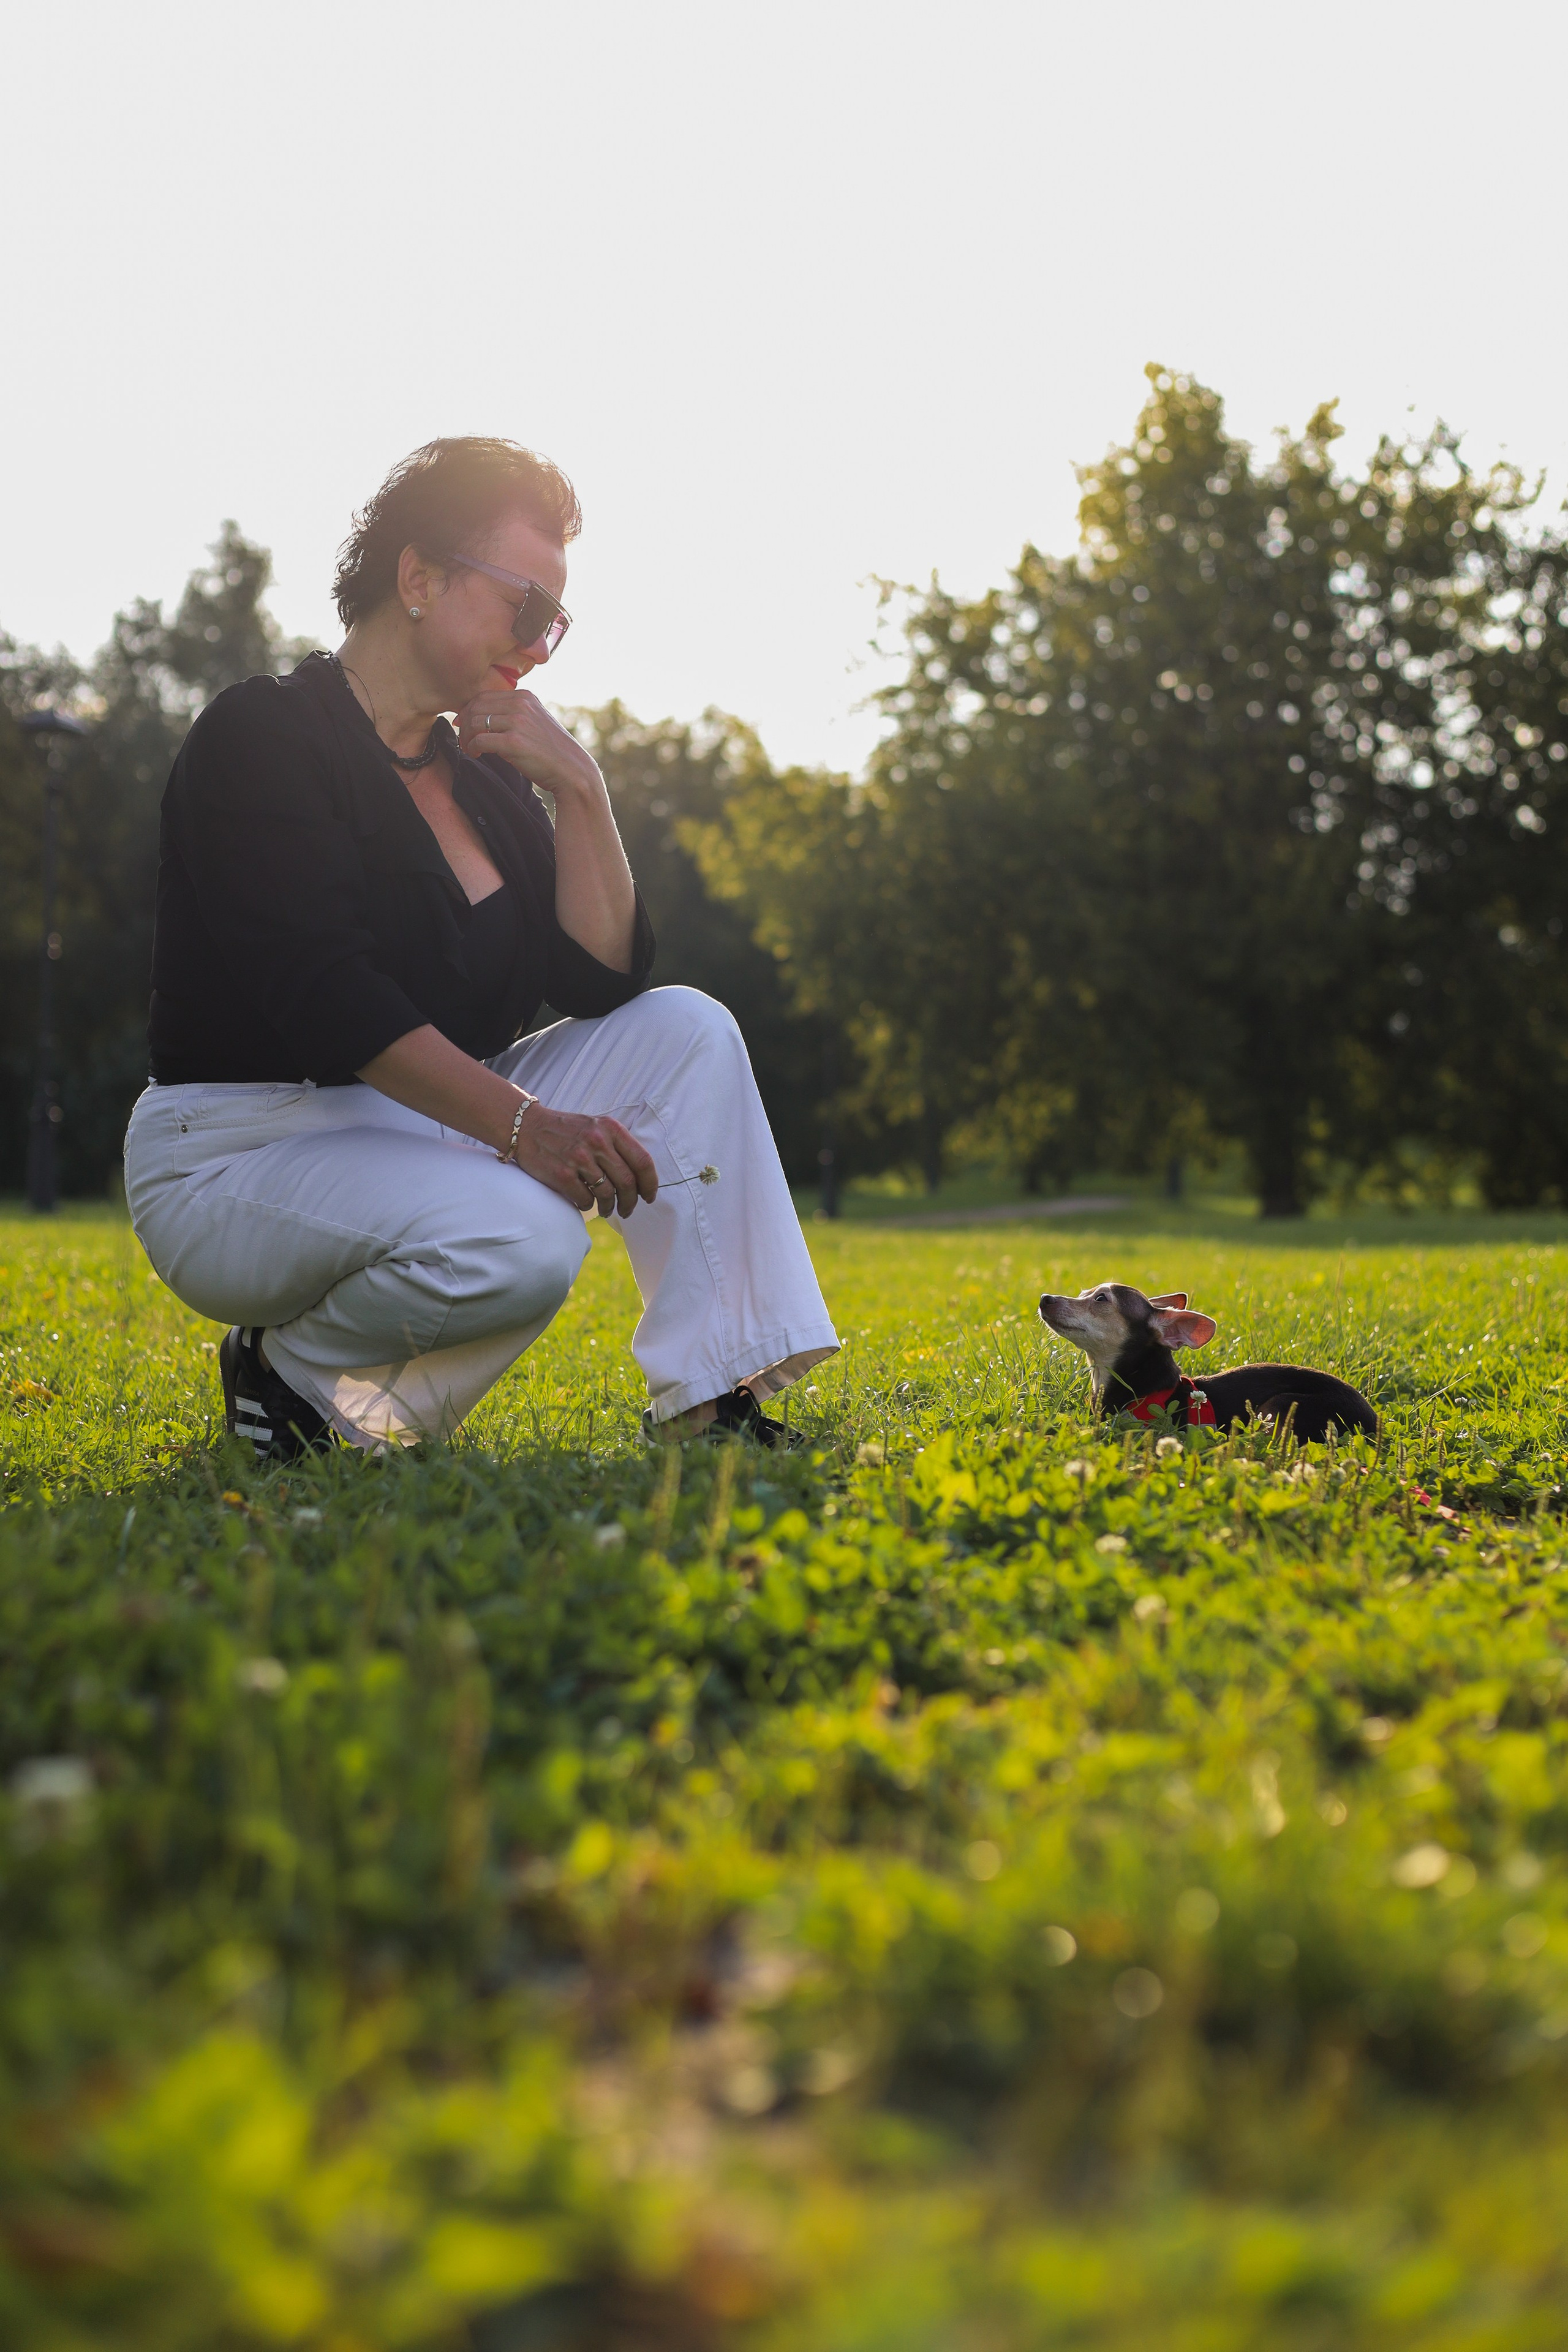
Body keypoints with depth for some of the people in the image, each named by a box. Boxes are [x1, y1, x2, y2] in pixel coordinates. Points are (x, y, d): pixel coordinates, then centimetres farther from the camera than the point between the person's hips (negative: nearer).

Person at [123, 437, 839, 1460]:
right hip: (240, 1162, -8)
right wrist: (522, 1122, -33)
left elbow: (603, 982, 3)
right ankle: (293, 1375, -5)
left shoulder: (485, 778, 12)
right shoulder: (263, 736, -11)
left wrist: (579, 788, -7)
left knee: (685, 1031, -6)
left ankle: (714, 1403, -11)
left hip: (429, 1129, 8)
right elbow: (321, 992, -24)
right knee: (522, 1240, -34)